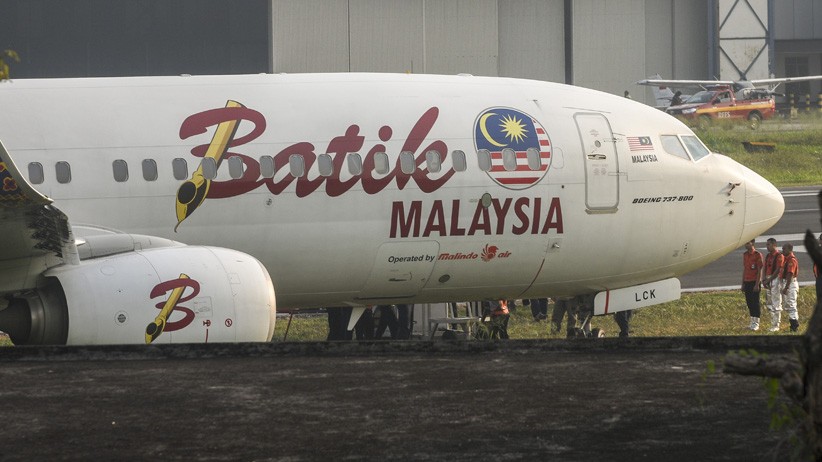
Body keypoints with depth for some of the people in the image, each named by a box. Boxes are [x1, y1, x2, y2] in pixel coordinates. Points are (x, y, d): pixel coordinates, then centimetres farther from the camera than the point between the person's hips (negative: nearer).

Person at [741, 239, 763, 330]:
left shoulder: (757, 255, -10)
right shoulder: (745, 255, 11)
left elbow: (759, 270, -11)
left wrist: (757, 284, -16)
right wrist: (743, 283, 14)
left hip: (755, 282, -7)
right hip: (747, 282, 7)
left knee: (755, 302, -3)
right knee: (749, 302, 9)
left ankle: (756, 323, 1)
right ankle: (752, 322, 16)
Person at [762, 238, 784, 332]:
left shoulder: (779, 256, -10)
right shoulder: (768, 256, 15)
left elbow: (778, 270, -15)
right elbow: (765, 268, 16)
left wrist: (769, 280, -14)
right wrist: (764, 279, 1)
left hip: (775, 280, -9)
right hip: (768, 281, 9)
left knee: (776, 304, -6)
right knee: (768, 303, 11)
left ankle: (775, 325, -4)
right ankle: (773, 323, 18)